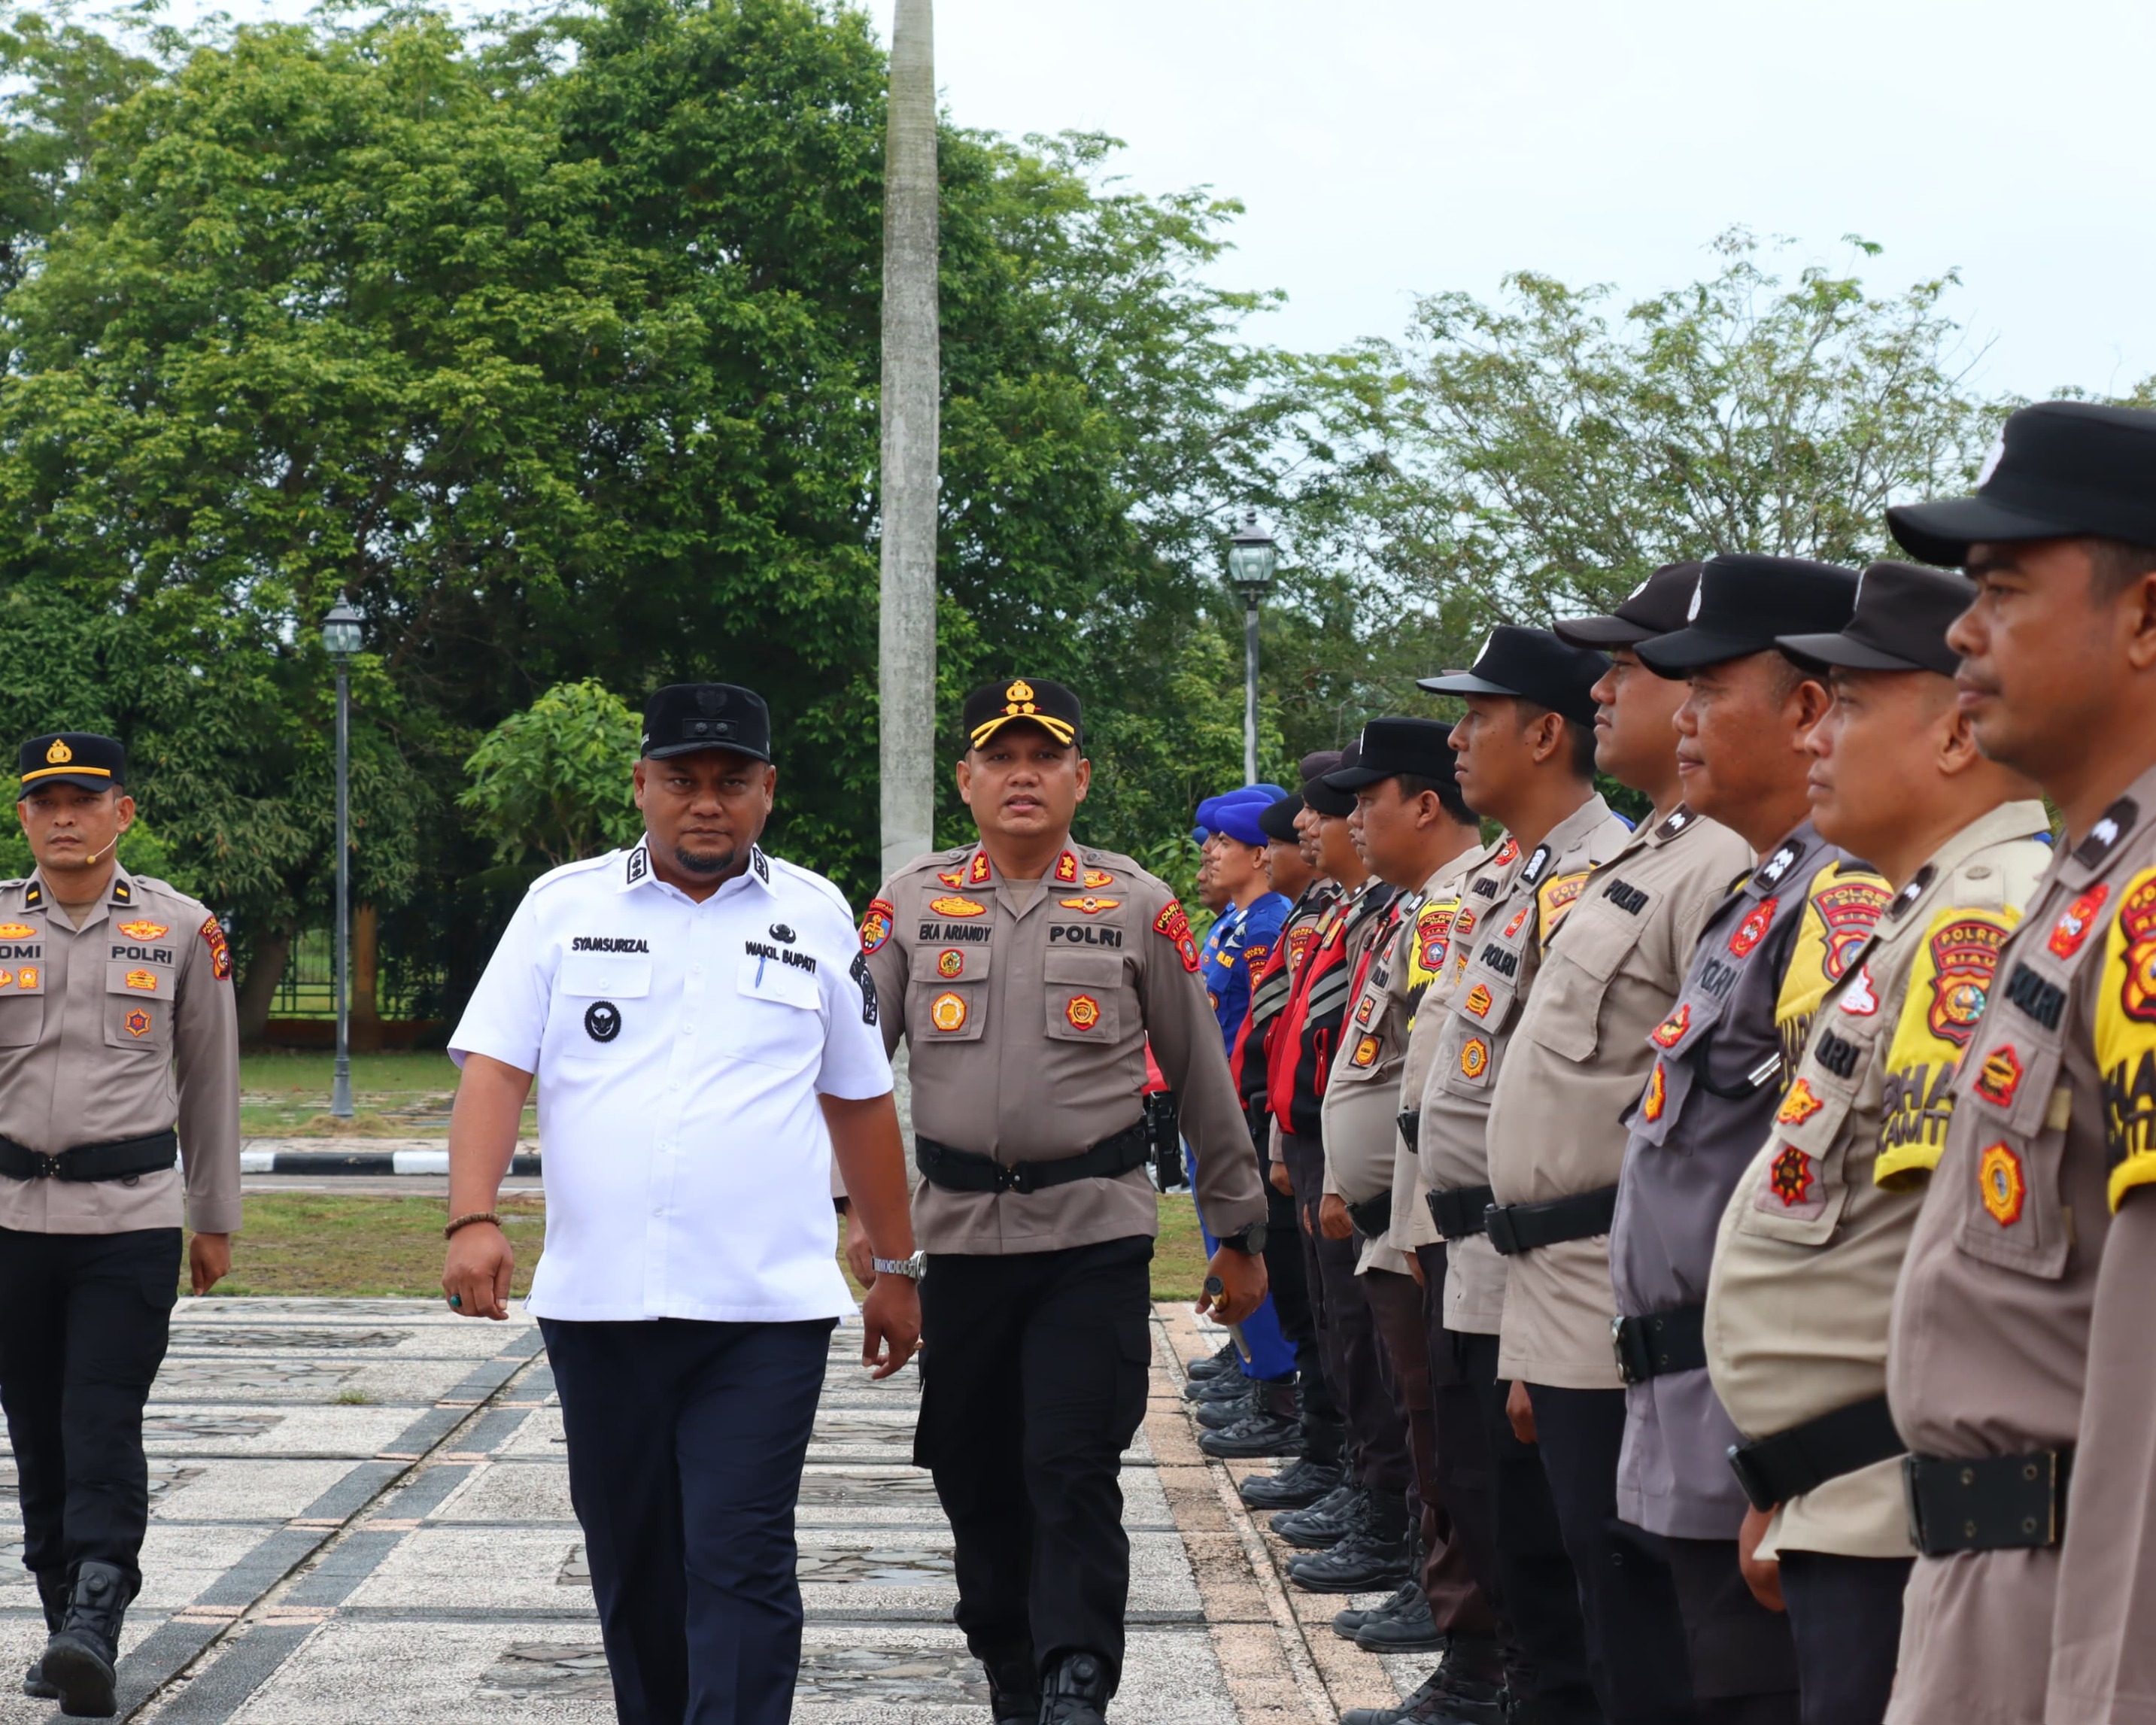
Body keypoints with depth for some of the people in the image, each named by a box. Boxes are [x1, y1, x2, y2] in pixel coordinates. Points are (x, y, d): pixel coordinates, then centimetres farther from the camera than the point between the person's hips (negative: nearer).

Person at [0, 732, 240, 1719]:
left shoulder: (181, 929, 4)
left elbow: (209, 1081, 10)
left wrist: (215, 1220, 12)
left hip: (132, 1218, -2)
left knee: (103, 1424, -12)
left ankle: (95, 1627, -17)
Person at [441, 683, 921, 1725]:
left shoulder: (815, 917, 9)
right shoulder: (563, 905, 7)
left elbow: (861, 1102, 14)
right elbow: (494, 1069, 0)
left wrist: (895, 1268, 15)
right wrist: (473, 1218, -15)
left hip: (765, 1310, -1)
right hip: (598, 1300, 2)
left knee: (740, 1565, -9)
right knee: (632, 1567, 12)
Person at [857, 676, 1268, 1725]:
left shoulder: (1137, 908, 2)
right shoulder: (910, 904, 5)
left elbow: (1203, 1079, 8)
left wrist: (1240, 1233, 10)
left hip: (1097, 1237, -2)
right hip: (960, 1235, 3)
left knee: (1074, 1472, -11)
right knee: (974, 1475, 10)